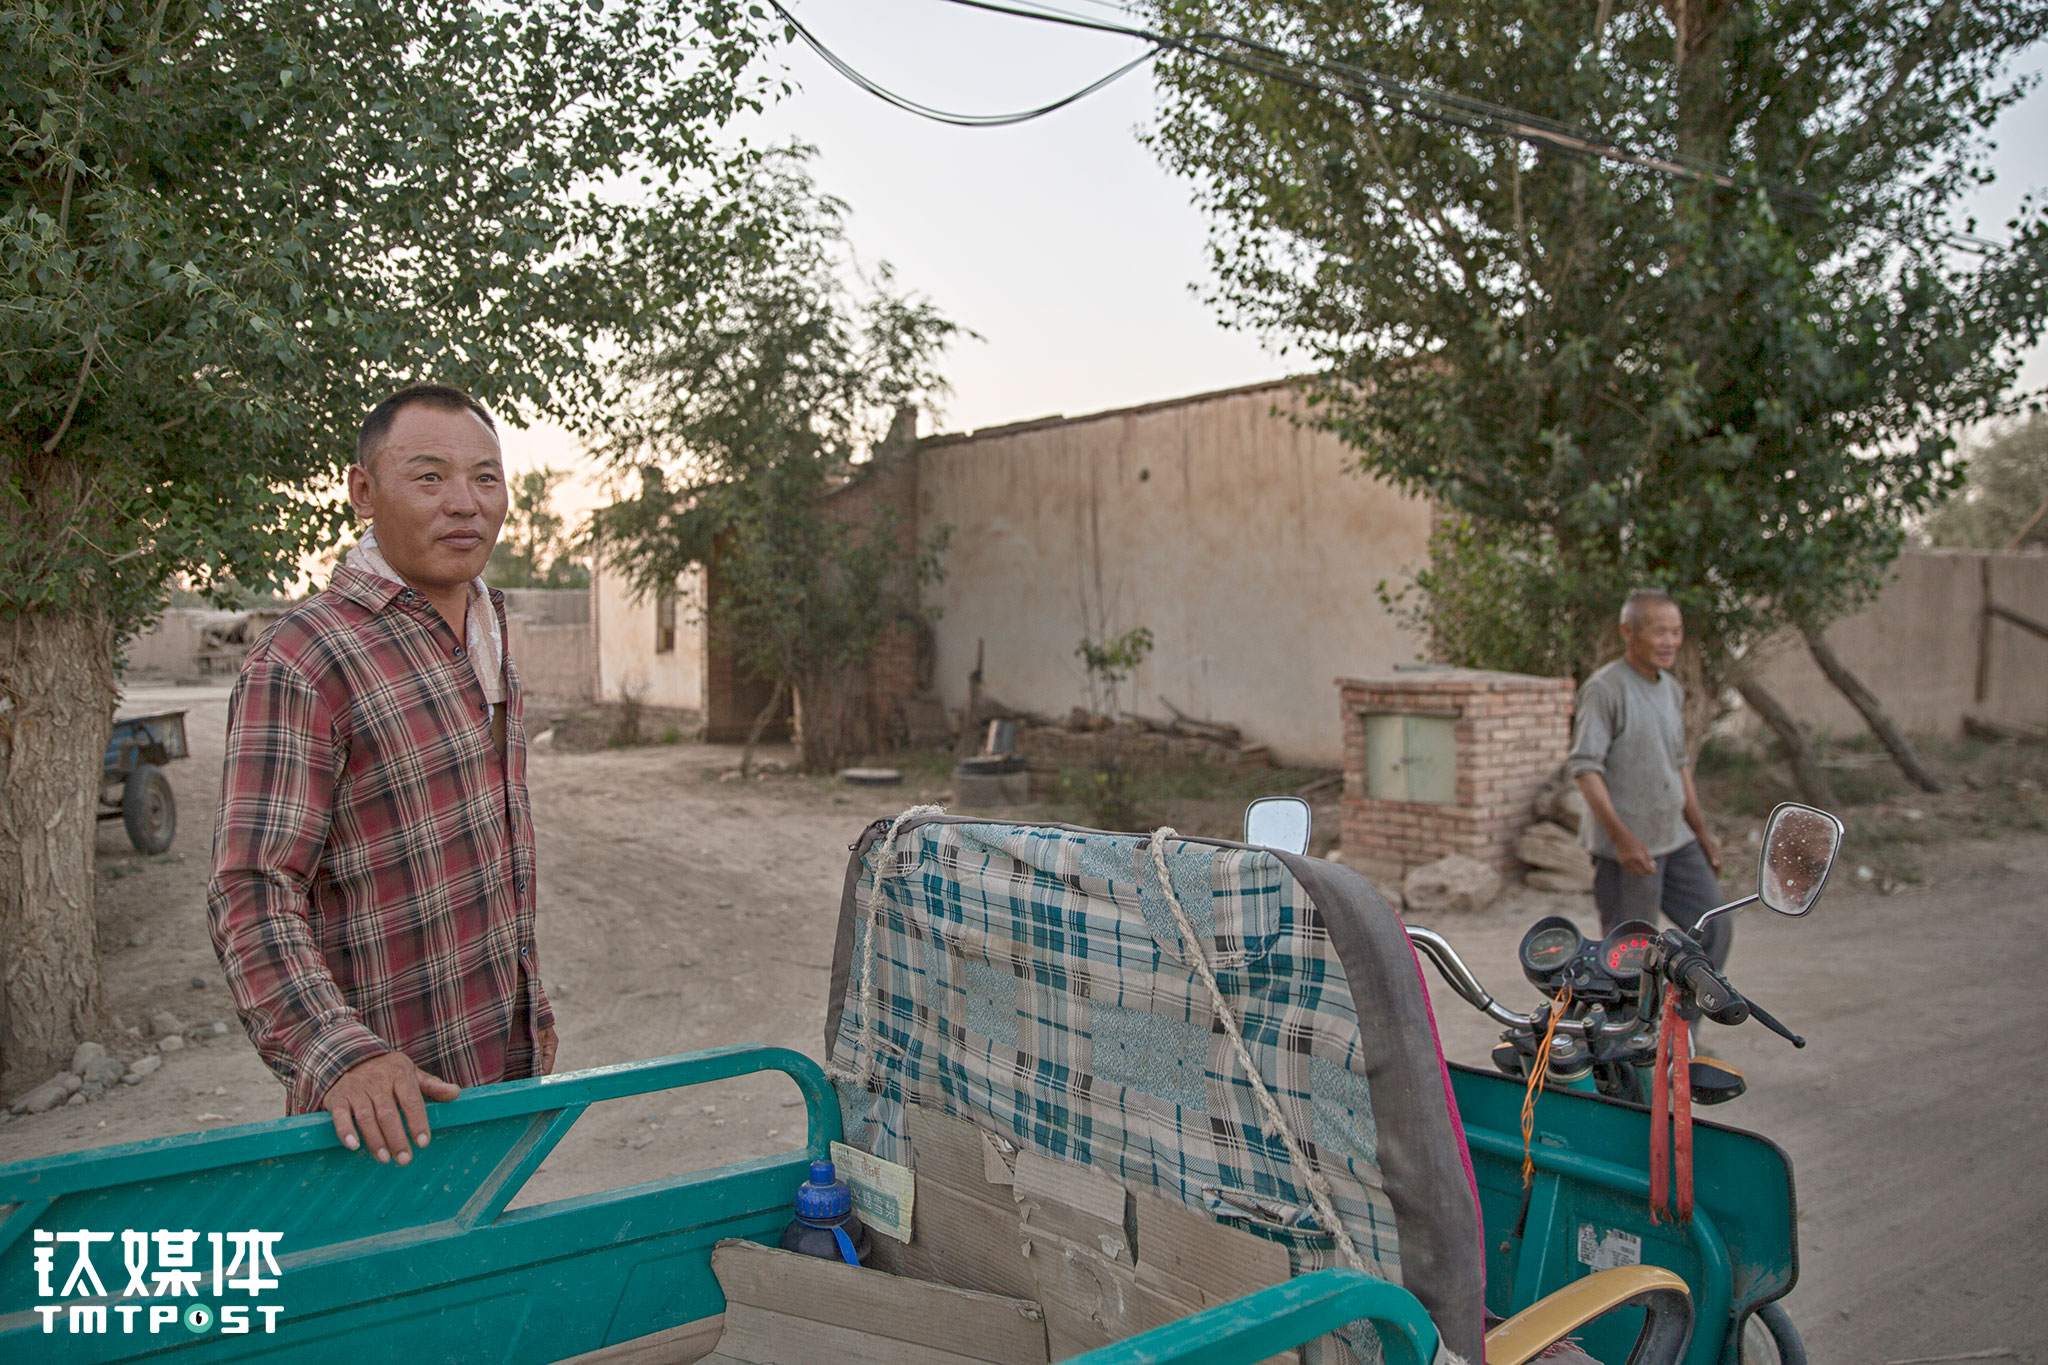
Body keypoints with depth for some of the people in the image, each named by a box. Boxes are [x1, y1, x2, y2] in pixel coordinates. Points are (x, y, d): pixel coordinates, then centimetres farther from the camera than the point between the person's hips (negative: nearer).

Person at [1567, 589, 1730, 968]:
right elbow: (1585, 767, -20)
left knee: (1714, 930, 9)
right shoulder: (1604, 689, -15)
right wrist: (1622, 837, -25)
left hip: (1676, 840, 8)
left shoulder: (1672, 689, 12)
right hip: (1628, 850, -8)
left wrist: (1702, 831, 20)